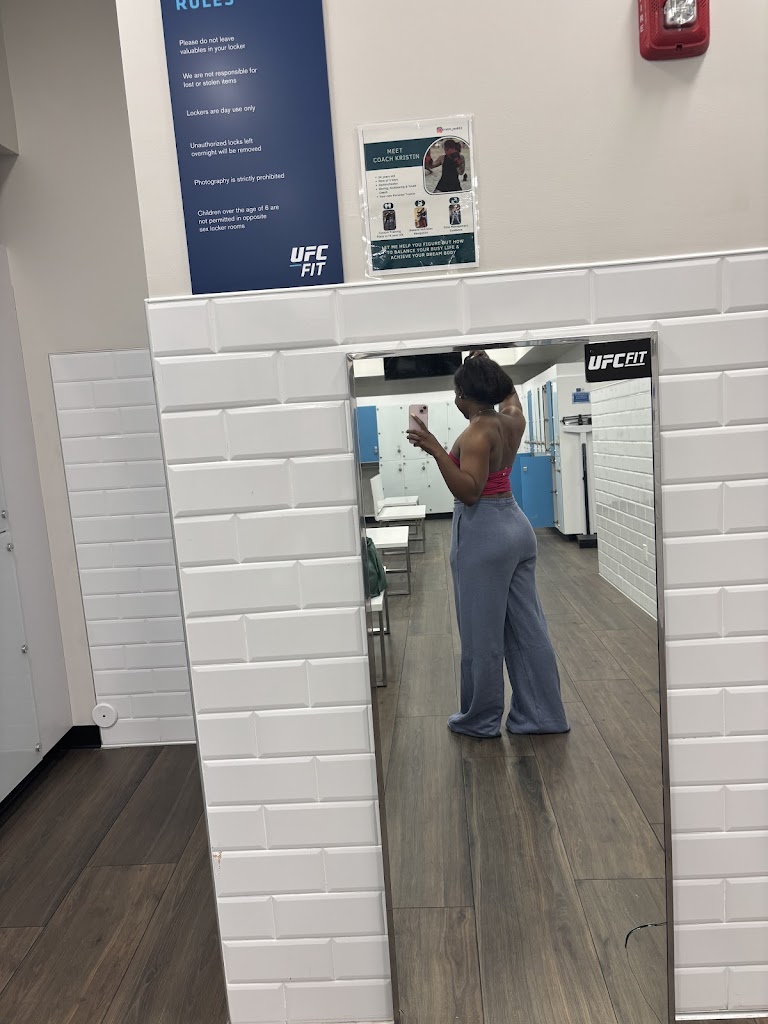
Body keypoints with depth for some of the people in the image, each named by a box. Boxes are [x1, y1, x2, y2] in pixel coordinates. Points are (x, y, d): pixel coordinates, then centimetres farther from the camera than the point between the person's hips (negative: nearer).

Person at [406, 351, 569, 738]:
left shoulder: (478, 432, -16)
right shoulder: (512, 420, 8)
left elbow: (469, 491, -25)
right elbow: (510, 394, 32)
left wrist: (436, 450, -28)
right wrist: (487, 368, 30)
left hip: (483, 533, -9)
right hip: (515, 526, 9)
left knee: (483, 633, 4)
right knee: (528, 626, 13)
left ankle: (480, 720, 19)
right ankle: (543, 715, 23)